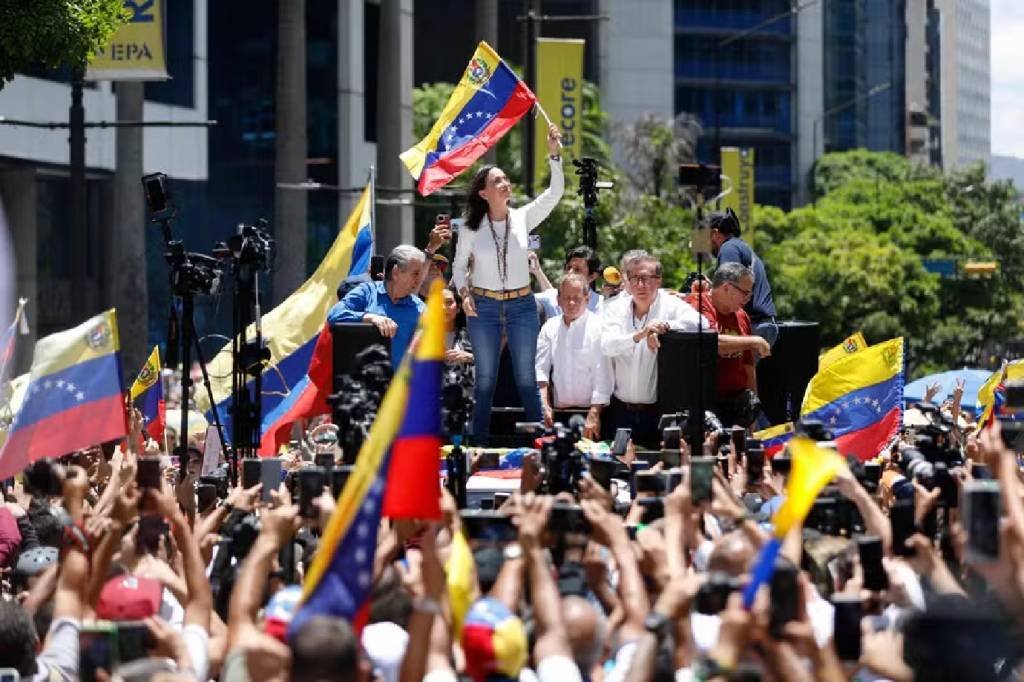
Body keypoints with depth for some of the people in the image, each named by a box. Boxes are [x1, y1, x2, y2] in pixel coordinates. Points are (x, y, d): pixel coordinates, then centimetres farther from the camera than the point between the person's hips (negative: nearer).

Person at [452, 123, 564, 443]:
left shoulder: (523, 218, -1)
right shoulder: (471, 228, -2)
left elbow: (555, 193, -12)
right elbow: (459, 265, 9)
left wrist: (554, 154, -23)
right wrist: (464, 293, -8)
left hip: (522, 306, 1)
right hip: (483, 308, 0)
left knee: (527, 379, 4)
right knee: (485, 380, 6)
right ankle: (479, 445, 12)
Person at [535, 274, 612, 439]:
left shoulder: (598, 327, -5)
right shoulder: (550, 327, 10)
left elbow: (602, 377, -11)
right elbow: (541, 369, 6)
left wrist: (594, 415, -18)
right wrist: (544, 406, -7)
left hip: (590, 410, -4)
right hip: (558, 412, 4)